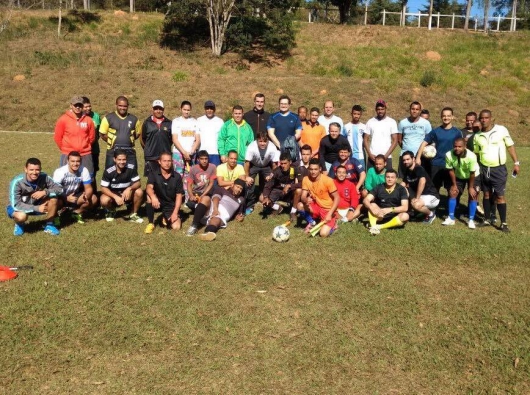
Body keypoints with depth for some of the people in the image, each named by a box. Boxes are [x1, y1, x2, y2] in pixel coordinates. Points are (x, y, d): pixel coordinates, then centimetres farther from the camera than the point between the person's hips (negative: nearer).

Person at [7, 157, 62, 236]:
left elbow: (59, 188, -19)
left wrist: (45, 192, -36)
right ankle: (19, 225, 2)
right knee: (21, 216, -38)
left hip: (36, 204, 3)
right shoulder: (17, 182, -29)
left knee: (53, 197, -22)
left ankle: (49, 225, -4)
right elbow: (16, 205, -30)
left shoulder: (43, 177, -20)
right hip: (17, 207, -3)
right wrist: (37, 208, -35)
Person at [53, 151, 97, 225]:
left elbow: (88, 188, -12)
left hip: (75, 195, 3)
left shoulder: (84, 170, -17)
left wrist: (86, 195, -37)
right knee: (56, 201, -37)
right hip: (62, 197, -3)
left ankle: (77, 212, 6)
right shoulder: (60, 172, -25)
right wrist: (67, 198, -43)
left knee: (94, 198, -19)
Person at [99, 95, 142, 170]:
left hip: (130, 153, 2)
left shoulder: (134, 119, 7)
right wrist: (111, 141, 2)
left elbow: (138, 133, 18)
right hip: (113, 152, -2)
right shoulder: (108, 118, 0)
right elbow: (102, 134, 5)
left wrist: (127, 140, 8)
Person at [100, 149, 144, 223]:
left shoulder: (131, 168, -16)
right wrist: (115, 197, -33)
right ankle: (111, 211, 7)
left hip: (127, 195, 1)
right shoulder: (108, 171, -19)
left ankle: (133, 214, -3)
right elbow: (104, 188, -17)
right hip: (113, 195, -1)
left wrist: (130, 188, -36)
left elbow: (138, 183, -14)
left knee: (139, 192, -28)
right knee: (104, 200, -33)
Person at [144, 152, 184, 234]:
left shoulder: (177, 176, -5)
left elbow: (179, 196, -5)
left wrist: (175, 213, -16)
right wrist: (153, 197, -49)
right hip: (158, 202, 0)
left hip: (171, 205, 1)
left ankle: (166, 218, 19)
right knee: (149, 196, -35)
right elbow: (149, 188, -25)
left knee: (176, 227, -20)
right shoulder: (153, 173, -8)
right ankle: (150, 223, -13)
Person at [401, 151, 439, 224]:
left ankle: (430, 214, -3)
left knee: (416, 204, -35)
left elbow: (422, 182, -38)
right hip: (421, 195, 9)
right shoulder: (407, 171, 5)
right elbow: (402, 185, 8)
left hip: (432, 196, -9)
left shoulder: (419, 169, -20)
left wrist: (417, 198, -36)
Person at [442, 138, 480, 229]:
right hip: (458, 176, 3)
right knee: (452, 193, -4)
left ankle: (471, 220, 2)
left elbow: (472, 173, -25)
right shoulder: (449, 155, -31)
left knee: (473, 196, -8)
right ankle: (451, 218, 5)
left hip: (473, 176, -3)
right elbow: (451, 170, -15)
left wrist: (471, 187, -16)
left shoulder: (471, 156, -37)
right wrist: (454, 184, -9)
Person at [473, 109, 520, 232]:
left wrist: (516, 163, -4)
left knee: (500, 196, -2)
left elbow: (510, 146, -1)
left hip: (499, 169, -3)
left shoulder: (501, 130, -7)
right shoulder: (477, 136, 3)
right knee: (486, 194, 12)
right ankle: (487, 220, 23)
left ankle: (503, 223, 6)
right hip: (484, 169, 3)